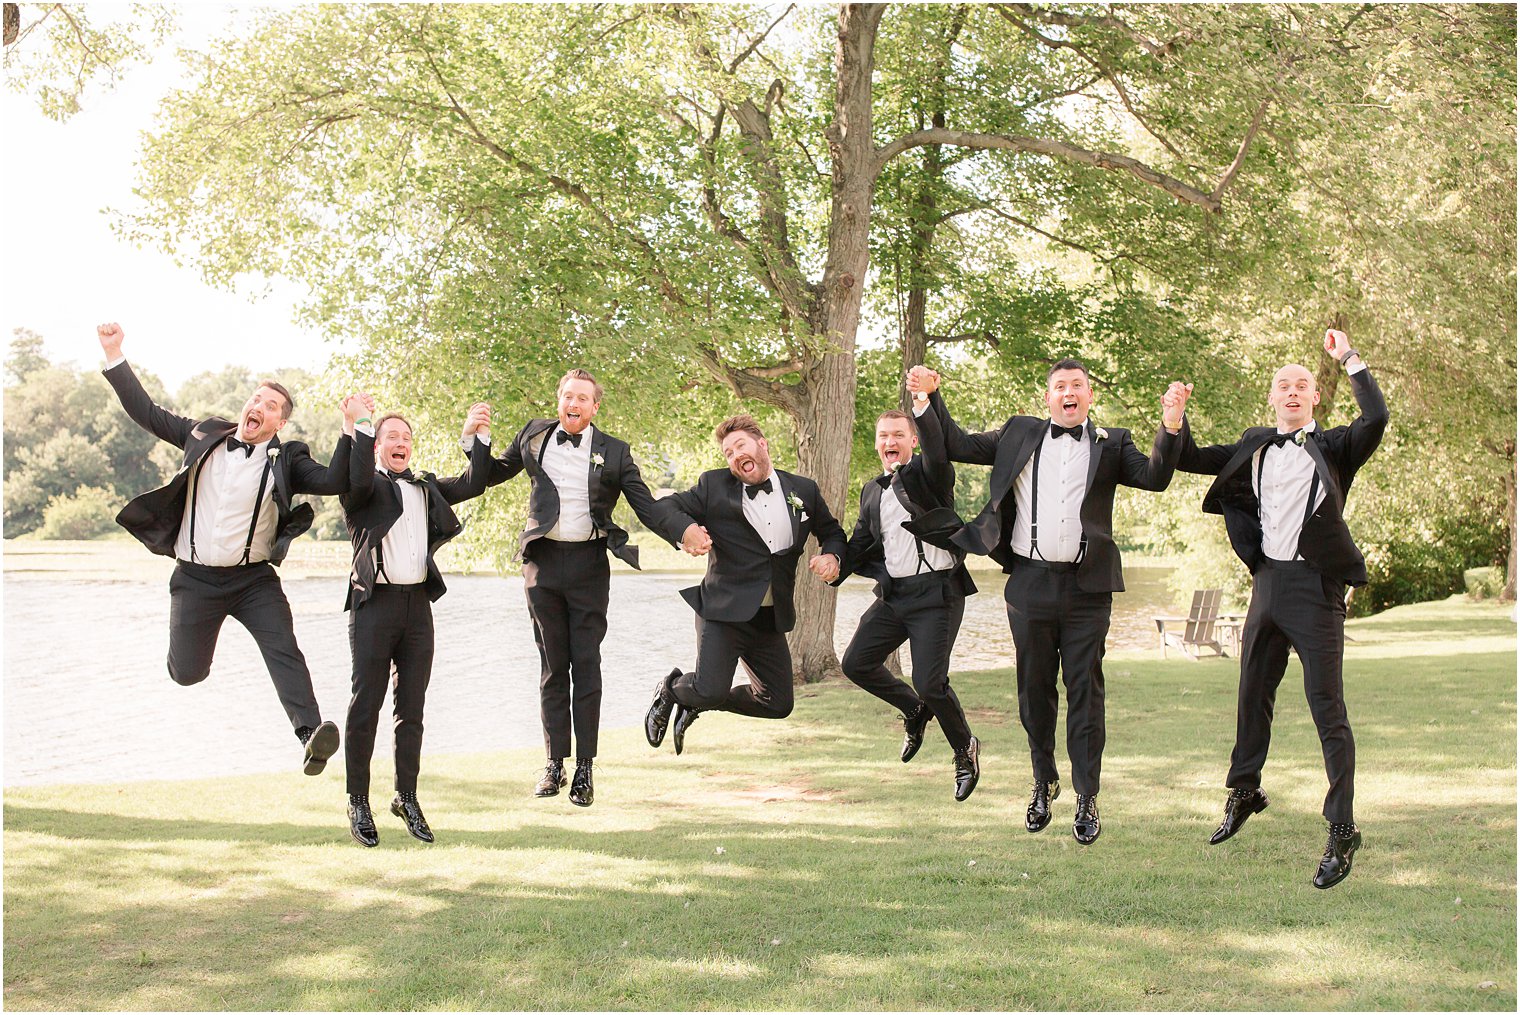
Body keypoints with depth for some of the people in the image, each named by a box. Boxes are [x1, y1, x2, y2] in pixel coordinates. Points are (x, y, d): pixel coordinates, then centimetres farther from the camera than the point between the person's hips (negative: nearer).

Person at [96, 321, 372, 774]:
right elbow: (146, 412, 10)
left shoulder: (286, 460, -2)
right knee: (187, 673, 9)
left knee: (284, 651, -21)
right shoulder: (205, 436, 5)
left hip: (254, 579, -2)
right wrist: (114, 354, 6)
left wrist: (355, 428, -25)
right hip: (195, 579, 2)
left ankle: (310, 733, -32)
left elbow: (336, 480, -15)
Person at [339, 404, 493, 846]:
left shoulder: (427, 487, 18)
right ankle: (358, 803, 6)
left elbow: (472, 484, 9)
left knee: (412, 709, 9)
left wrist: (479, 436, 0)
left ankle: (406, 797, 20)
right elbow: (356, 481, -20)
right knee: (365, 705, -2)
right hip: (375, 602, -5)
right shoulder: (365, 487, 2)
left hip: (418, 603, 5)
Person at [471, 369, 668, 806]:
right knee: (552, 664, 7)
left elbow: (645, 504, 1)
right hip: (543, 560, 2)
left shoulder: (613, 452, 2)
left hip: (588, 562, -2)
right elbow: (495, 473, 21)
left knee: (587, 665, -1)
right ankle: (554, 763, 14)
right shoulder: (534, 435, 8)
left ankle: (585, 769, 6)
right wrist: (473, 440, 3)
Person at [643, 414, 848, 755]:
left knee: (778, 704, 6)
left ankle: (697, 703, 29)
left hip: (772, 620, 4)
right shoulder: (714, 486, -1)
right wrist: (685, 528, -22)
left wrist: (831, 555, -4)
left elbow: (831, 532, 19)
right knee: (711, 689, -20)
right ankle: (670, 688, 17)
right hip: (723, 611, -4)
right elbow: (664, 506, -1)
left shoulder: (804, 490, 7)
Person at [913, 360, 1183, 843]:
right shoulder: (1019, 435, 12)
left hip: (1086, 588, -2)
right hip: (1030, 584, 2)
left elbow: (1155, 476, -6)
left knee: (1085, 691, 1)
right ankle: (1044, 782, 29)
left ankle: (1087, 799, 8)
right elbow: (957, 446, 14)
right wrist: (931, 397, 4)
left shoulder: (1110, 444, 7)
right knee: (1035, 690, 11)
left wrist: (1171, 425, -19)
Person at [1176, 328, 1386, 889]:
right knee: (1253, 696, 19)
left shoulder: (1333, 447, -1)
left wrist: (1349, 358, -16)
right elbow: (1188, 459, 15)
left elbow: (1375, 418, -19)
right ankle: (1244, 792, 39)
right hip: (1268, 581, 5)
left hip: (1316, 586, -5)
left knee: (1327, 711, -7)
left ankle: (1342, 834, -3)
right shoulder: (1254, 447, 12)